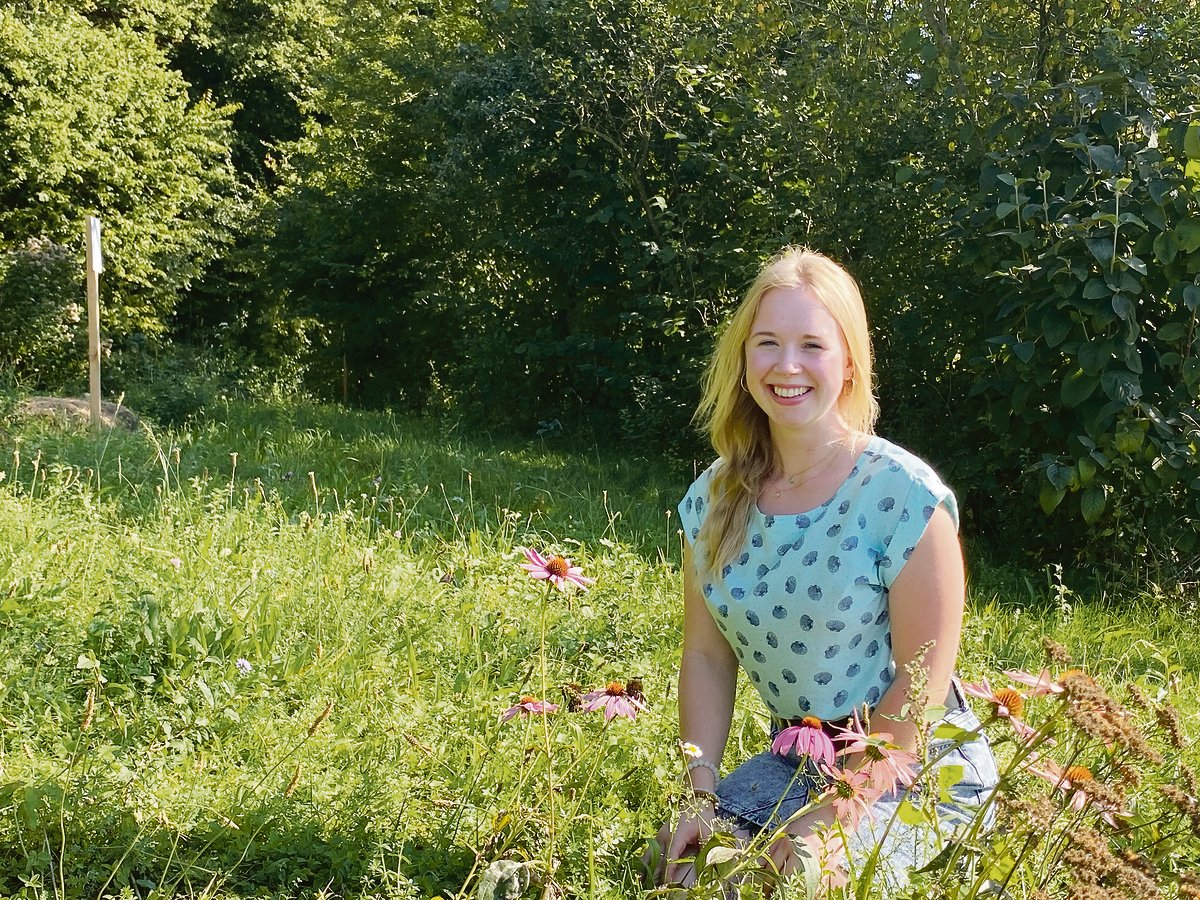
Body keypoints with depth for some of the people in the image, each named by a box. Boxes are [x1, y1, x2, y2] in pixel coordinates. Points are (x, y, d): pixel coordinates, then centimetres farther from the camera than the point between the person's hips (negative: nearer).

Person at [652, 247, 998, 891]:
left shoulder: (903, 497, -19)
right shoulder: (713, 500, -2)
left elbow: (922, 680, -18)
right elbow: (707, 656, 3)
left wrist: (828, 818, -19)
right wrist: (700, 795, -7)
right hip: (795, 758, 5)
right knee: (682, 868, -14)